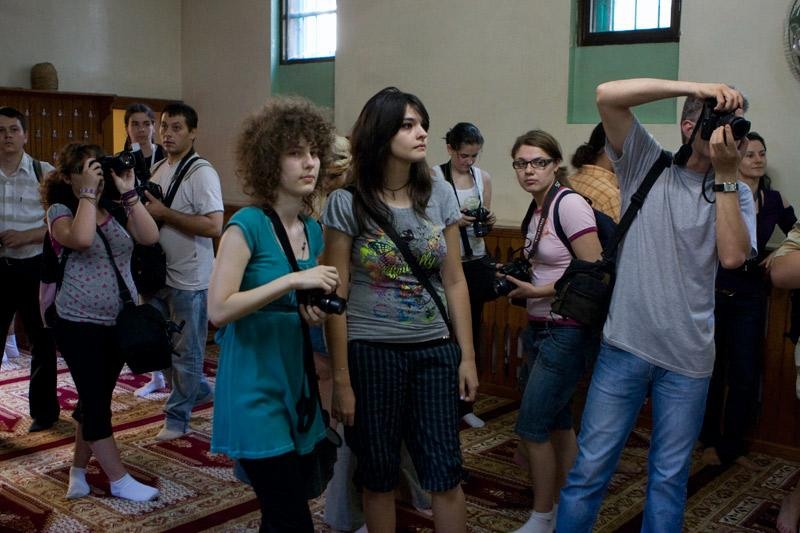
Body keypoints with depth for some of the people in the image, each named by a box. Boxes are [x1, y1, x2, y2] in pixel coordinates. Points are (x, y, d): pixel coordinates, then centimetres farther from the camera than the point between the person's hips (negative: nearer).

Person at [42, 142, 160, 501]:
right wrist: (88, 192, -21)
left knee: (96, 398, 14)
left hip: (119, 321, 5)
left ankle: (78, 471, 30)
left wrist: (128, 193, -12)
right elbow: (80, 239, -29)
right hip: (80, 324, -5)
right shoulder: (60, 210, -6)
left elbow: (150, 237, -10)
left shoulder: (115, 210, 7)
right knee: (97, 401, 0)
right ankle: (120, 481, 9)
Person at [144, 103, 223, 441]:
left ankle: (177, 417, 19)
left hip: (189, 278, -8)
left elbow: (214, 226, -24)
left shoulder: (201, 173, -15)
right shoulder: (157, 169, 10)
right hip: (159, 273, 8)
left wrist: (164, 213, -23)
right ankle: (198, 390, 37)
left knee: (185, 351, 5)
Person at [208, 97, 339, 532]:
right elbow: (218, 310, -22)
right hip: (255, 388, -7)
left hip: (297, 383, 7)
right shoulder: (247, 225, -14)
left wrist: (314, 311, -4)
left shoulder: (313, 229, 7)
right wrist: (292, 281, -25)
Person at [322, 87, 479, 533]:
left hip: (435, 350, 3)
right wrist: (341, 378, -8)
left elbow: (454, 281, 6)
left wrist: (467, 356, 4)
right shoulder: (348, 202, -8)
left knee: (444, 470, 5)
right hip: (370, 351, -2)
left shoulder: (439, 195, 1)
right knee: (379, 473, 10)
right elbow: (335, 296, -7)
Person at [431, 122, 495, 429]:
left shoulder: (483, 178, 8)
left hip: (476, 263, 5)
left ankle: (464, 403, 21)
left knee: (471, 331, 9)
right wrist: (453, 221, -21)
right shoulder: (434, 177, -5)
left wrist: (488, 221, -5)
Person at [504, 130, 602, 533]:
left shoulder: (570, 204, -16)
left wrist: (538, 292, -18)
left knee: (531, 425, -4)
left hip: (567, 331, -9)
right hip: (540, 328, 9)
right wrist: (517, 276, 4)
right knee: (557, 421, 15)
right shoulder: (536, 212, 10)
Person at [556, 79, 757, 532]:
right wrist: (695, 86, -13)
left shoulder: (735, 194, 8)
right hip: (625, 344, -2)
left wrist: (726, 173, -8)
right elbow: (608, 95, -10)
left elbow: (732, 256, -11)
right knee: (590, 468, 3)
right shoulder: (649, 163, 3)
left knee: (670, 477, 12)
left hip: (688, 357, 2)